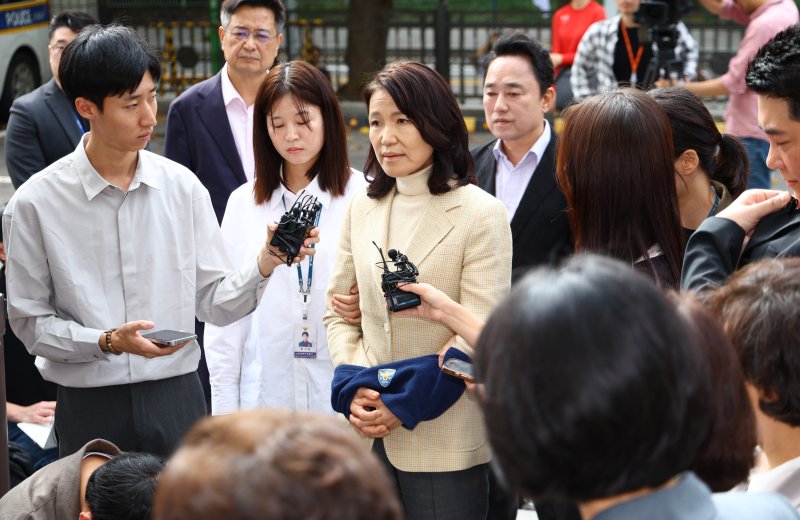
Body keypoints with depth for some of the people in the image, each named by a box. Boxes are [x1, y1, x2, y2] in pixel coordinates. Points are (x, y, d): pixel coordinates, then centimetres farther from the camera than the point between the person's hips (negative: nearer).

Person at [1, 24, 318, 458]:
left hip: (176, 397, 2)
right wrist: (108, 341, -17)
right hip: (91, 406, -2)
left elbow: (215, 301, 3)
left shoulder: (181, 186, 3)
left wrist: (266, 263, -13)